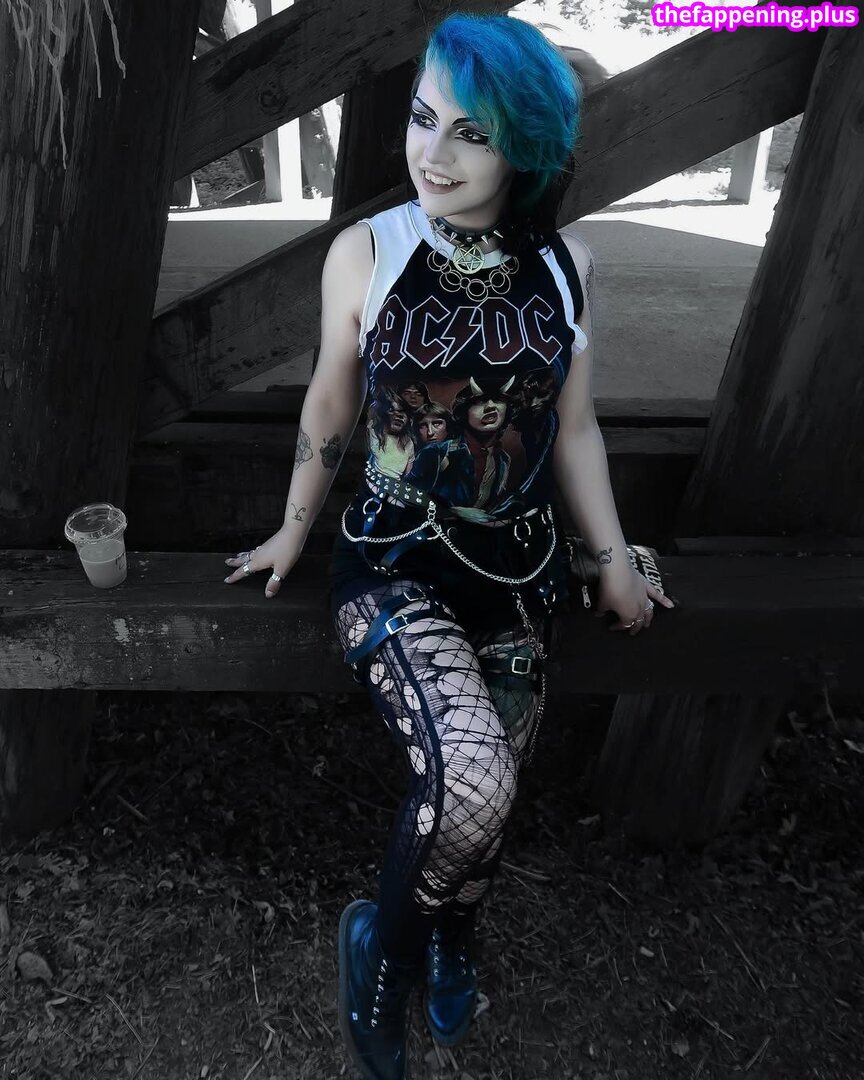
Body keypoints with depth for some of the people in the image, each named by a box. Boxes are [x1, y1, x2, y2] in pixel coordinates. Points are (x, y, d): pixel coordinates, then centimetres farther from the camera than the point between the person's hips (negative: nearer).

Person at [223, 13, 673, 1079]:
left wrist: (613, 561, 9)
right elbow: (330, 408, 4)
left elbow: (574, 427, 7)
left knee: (484, 807, 9)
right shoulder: (365, 252, -7)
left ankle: (449, 934, 47)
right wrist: (293, 531, 13)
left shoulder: (566, 263, -1)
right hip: (395, 562, -3)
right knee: (470, 785, -25)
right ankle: (383, 955, 10)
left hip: (516, 569, 3)